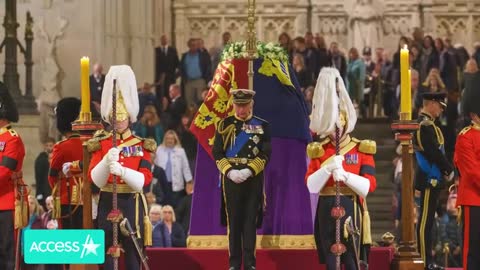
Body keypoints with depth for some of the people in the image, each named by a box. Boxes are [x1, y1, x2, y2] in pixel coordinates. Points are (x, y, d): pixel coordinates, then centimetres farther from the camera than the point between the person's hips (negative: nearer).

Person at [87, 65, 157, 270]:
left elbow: (144, 179, -9)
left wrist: (122, 170, -26)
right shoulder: (100, 145, 7)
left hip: (132, 204, -1)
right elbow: (95, 179, -5)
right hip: (107, 203, 1)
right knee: (106, 253, 0)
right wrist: (106, 161, -24)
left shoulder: (142, 145, 4)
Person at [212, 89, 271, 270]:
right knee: (233, 221, 2)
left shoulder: (262, 126, 4)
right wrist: (230, 171, -13)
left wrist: (248, 171, -14)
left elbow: (265, 154, -1)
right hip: (231, 179, 0)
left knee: (251, 222, -1)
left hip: (253, 179, 0)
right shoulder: (224, 125, 5)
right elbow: (217, 153, 2)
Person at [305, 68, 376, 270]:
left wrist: (345, 175, -22)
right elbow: (311, 186, -3)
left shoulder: (362, 150, 2)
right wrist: (327, 168, -20)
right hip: (327, 210, 2)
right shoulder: (319, 151, 8)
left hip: (351, 208, -2)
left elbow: (369, 186, -7)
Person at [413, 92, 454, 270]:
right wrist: (449, 170, -9)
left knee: (427, 220, 12)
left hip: (431, 179, 11)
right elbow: (435, 152, -20)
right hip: (430, 180, -11)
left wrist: (444, 170, 7)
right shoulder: (426, 125, -16)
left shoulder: (425, 123, 16)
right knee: (426, 221, -8)